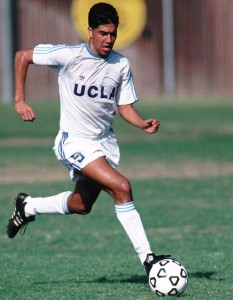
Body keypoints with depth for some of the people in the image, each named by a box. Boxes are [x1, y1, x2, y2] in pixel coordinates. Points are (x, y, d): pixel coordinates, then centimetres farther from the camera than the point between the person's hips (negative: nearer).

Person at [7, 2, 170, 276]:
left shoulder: (121, 65, -2)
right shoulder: (69, 56, -15)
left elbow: (124, 107, 4)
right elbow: (22, 56, -5)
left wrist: (144, 124, -17)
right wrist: (20, 101, -9)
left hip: (105, 142, 6)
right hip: (75, 142, -6)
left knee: (81, 205, 19)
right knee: (122, 187, -23)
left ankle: (27, 207, 46)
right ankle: (146, 258, -19)